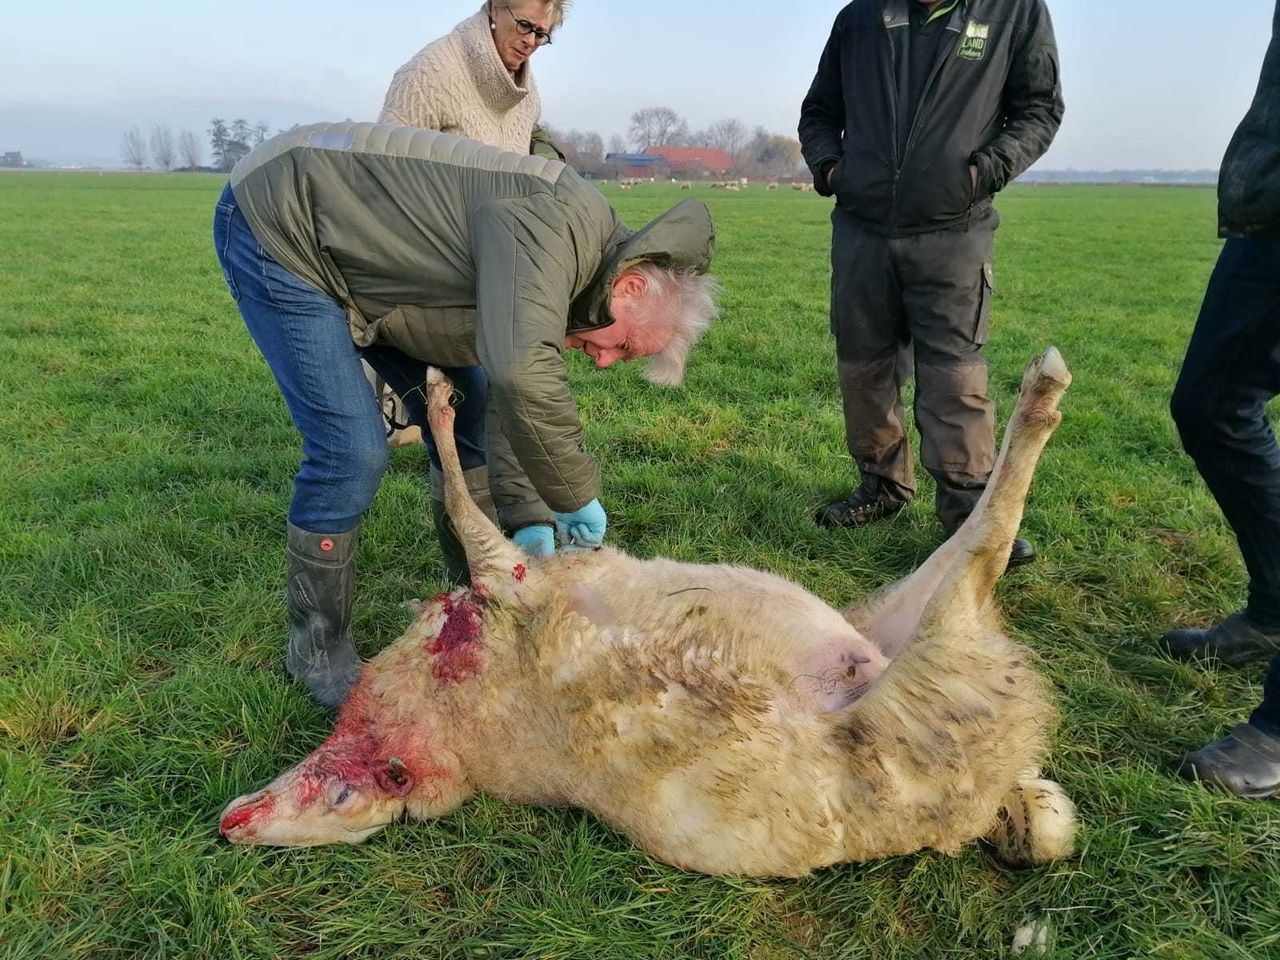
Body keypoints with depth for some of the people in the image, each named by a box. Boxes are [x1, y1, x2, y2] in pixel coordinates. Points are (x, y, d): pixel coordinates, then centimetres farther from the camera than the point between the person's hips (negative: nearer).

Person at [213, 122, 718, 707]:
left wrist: (523, 519, -4)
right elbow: (521, 377, -47)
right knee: (353, 453, -16)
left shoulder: (552, 285, 0)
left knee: (462, 422, 7)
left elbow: (508, 401, 5)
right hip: (276, 225, -9)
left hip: (357, 248, 9)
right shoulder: (555, 221, -31)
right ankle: (317, 650, 5)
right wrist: (576, 498, -32)